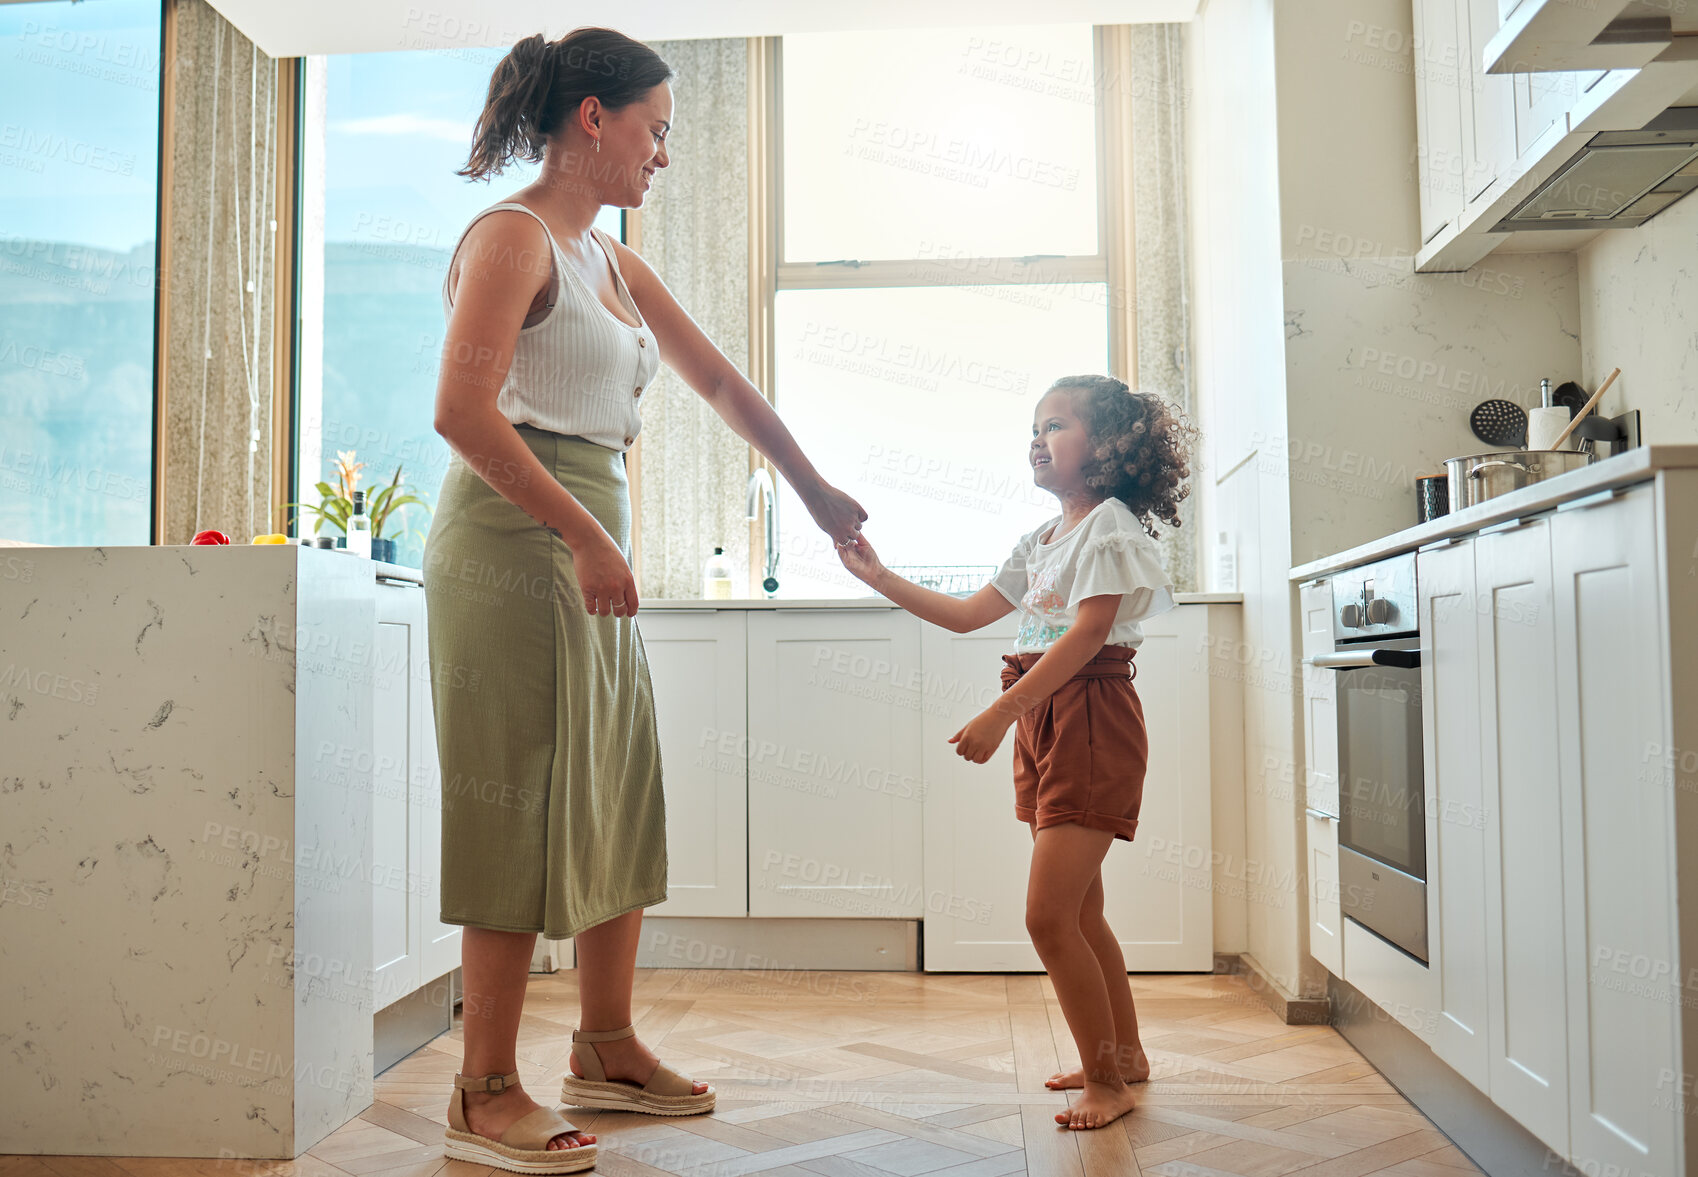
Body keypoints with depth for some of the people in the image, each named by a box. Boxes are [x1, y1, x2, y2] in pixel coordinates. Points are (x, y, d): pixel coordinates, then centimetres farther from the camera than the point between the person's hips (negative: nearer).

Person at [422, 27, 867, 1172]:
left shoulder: (614, 262, 19)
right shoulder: (512, 235, -6)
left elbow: (721, 379, 25)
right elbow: (463, 411, -18)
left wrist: (816, 489, 29)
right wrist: (586, 538, -21)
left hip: (593, 549, 9)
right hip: (514, 549, -9)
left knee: (621, 799, 12)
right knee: (524, 812, -5)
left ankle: (606, 1049, 26)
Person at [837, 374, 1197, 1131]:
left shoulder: (1111, 524, -9)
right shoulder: (1041, 541, 18)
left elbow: (1088, 634, -20)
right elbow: (968, 615, 19)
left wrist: (999, 713, -26)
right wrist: (879, 577, 12)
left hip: (1092, 721, -9)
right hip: (1043, 722, 9)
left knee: (1048, 915, -12)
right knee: (1079, 911, 16)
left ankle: (1106, 1080, 3)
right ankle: (1125, 1054, 31)